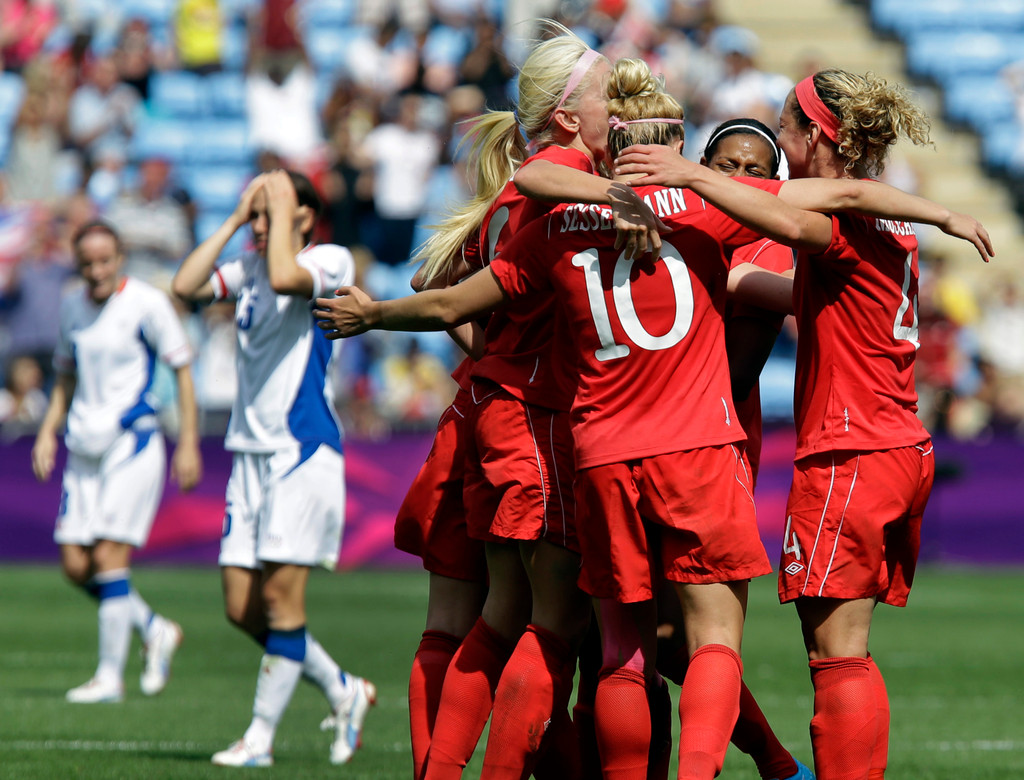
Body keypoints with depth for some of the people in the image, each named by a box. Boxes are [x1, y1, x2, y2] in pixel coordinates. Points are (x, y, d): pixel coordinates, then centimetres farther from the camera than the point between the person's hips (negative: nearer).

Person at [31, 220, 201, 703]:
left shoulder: (146, 303, -7)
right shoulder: (72, 306, 10)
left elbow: (182, 372, -3)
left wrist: (188, 444, -7)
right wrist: (47, 432, 10)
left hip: (133, 443, -6)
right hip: (85, 446, 6)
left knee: (110, 558, -12)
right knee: (75, 565, 1)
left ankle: (110, 676, -5)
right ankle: (155, 631, 22)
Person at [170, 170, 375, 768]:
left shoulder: (331, 260, -5)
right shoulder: (248, 271, 14)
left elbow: (285, 277, -26)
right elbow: (185, 287, -2)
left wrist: (283, 210, -12)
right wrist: (235, 219, 2)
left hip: (305, 449, -7)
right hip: (252, 450, 7)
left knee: (281, 594, -10)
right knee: (242, 607, 3)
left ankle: (260, 738, -4)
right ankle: (343, 691, 20)